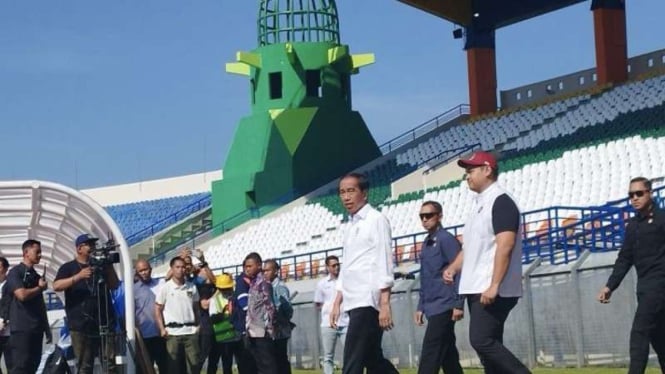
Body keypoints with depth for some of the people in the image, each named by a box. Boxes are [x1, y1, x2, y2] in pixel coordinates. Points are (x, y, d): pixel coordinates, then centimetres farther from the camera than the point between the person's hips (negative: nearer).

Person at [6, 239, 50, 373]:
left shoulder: (37, 276, 19)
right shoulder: (15, 272, -4)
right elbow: (22, 295, -19)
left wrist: (47, 328, 15)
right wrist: (40, 288, -2)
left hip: (36, 329, 8)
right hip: (21, 328, -8)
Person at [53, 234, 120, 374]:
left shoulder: (101, 265, 18)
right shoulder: (69, 267, 7)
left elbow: (115, 285, 12)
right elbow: (56, 286, -8)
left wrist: (109, 267, -3)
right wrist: (78, 276, -20)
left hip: (104, 323, 3)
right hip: (81, 325, -3)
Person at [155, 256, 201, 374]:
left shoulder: (192, 287, 9)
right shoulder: (165, 288, -1)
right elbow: (158, 310, 1)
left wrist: (198, 325, 5)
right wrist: (162, 329, -6)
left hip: (191, 331, 3)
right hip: (173, 332, -3)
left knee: (194, 364, 3)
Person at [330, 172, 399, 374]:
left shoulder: (376, 220, -5)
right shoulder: (351, 225, 19)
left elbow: (384, 262, -12)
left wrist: (385, 304, -19)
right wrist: (337, 303, 18)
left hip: (368, 302, -9)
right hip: (354, 303, 9)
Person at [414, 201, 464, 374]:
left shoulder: (446, 239, -9)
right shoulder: (426, 243, 17)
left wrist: (458, 304, -18)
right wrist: (420, 307, 19)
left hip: (444, 307, -9)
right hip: (432, 308, 9)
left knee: (430, 355, -12)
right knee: (447, 354, 10)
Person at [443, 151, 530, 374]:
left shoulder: (501, 202, -9)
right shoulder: (478, 205, 20)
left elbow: (505, 246, -19)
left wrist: (494, 285, -26)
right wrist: (453, 268, 8)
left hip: (492, 291, -10)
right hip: (476, 289, 10)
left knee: (482, 341, -18)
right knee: (487, 344, 8)